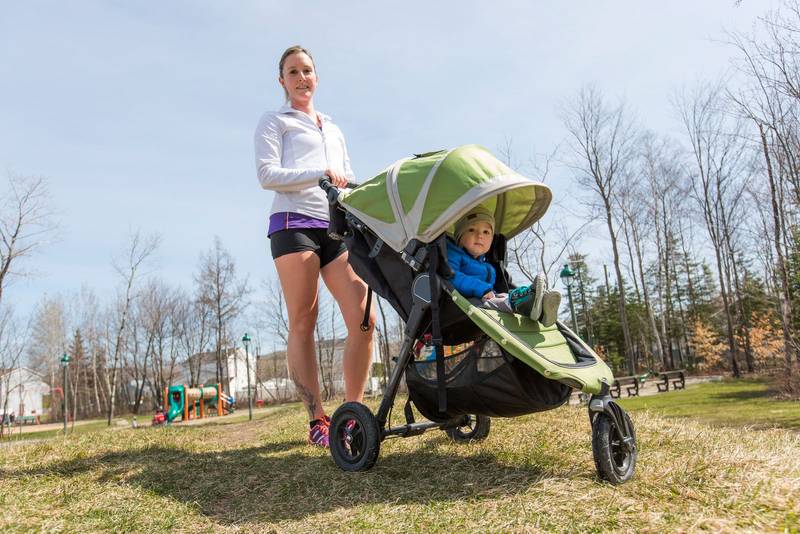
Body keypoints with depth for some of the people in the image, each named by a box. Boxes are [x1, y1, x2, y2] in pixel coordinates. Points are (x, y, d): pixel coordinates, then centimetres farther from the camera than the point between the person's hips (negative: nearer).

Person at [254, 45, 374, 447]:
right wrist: (320, 174, -12)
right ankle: (317, 420, -4)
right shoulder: (274, 122, 15)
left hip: (337, 228, 5)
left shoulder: (334, 131, 32)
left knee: (363, 318, -10)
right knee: (303, 325, -7)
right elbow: (266, 174, -1)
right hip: (294, 223, -5)